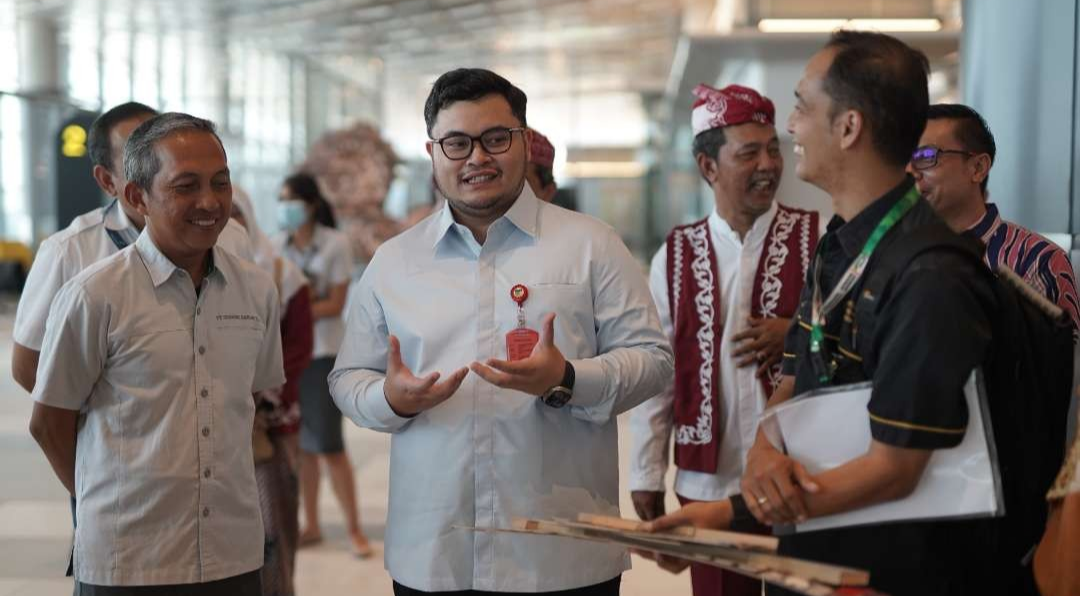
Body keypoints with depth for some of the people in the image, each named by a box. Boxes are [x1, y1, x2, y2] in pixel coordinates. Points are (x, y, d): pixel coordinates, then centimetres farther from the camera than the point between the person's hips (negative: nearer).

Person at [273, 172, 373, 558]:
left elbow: (335, 305, -10)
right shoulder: (277, 245, 6)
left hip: (323, 353, -4)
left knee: (328, 444, -6)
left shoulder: (335, 244, -6)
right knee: (301, 444, 6)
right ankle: (311, 525, 16)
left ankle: (354, 529, 5)